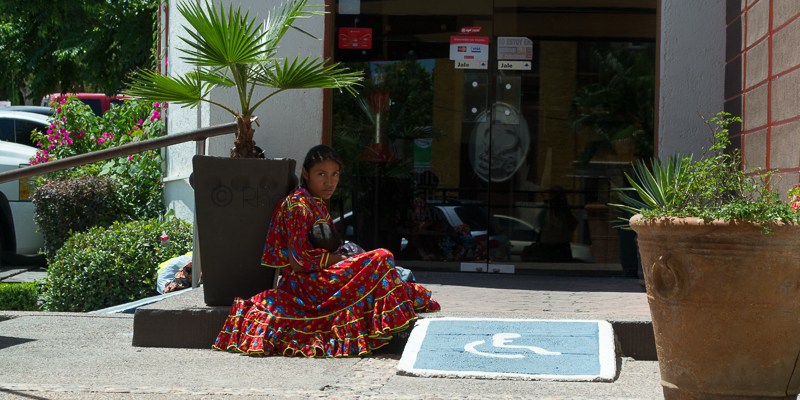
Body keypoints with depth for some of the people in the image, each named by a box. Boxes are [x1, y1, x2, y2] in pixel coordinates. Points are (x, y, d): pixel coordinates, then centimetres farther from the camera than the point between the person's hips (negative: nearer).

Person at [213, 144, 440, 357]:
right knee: (380, 259, -19)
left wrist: (344, 253, 5)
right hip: (305, 283, -11)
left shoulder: (317, 204, 16)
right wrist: (337, 258, -13)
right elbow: (298, 261, -20)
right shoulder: (299, 206, -15)